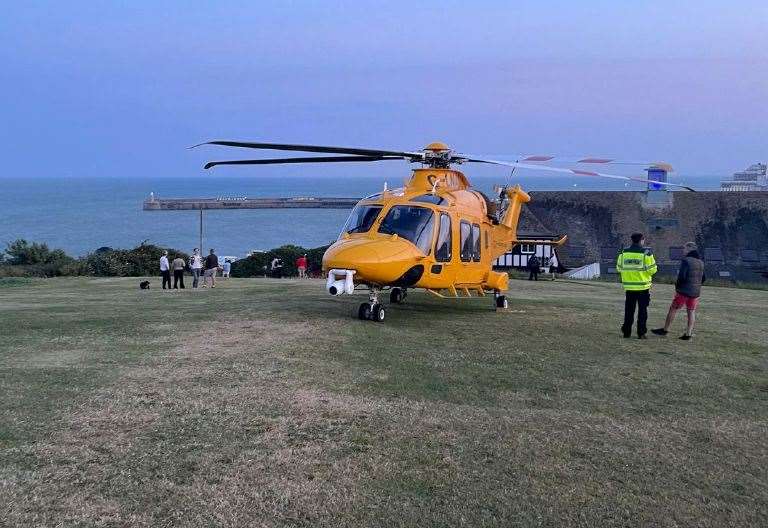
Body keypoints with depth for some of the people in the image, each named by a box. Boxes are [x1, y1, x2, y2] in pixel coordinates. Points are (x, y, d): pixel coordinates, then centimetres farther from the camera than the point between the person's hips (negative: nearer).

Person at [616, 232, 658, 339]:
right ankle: (641, 333, 5)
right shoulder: (646, 253, -10)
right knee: (642, 310, 5)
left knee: (629, 310, 13)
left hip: (629, 286, 3)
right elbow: (652, 269, -11)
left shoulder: (623, 253, 0)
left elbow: (619, 268, 5)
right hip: (643, 286, -3)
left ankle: (627, 332, 14)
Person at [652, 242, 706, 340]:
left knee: (673, 309, 5)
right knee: (691, 312, 8)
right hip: (695, 292, 6)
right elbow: (704, 278, 14)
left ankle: (665, 330, 13)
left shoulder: (686, 261, -14)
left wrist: (677, 285, -4)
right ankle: (688, 334, 6)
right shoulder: (701, 262, 9)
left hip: (684, 291, -6)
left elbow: (681, 276, -20)